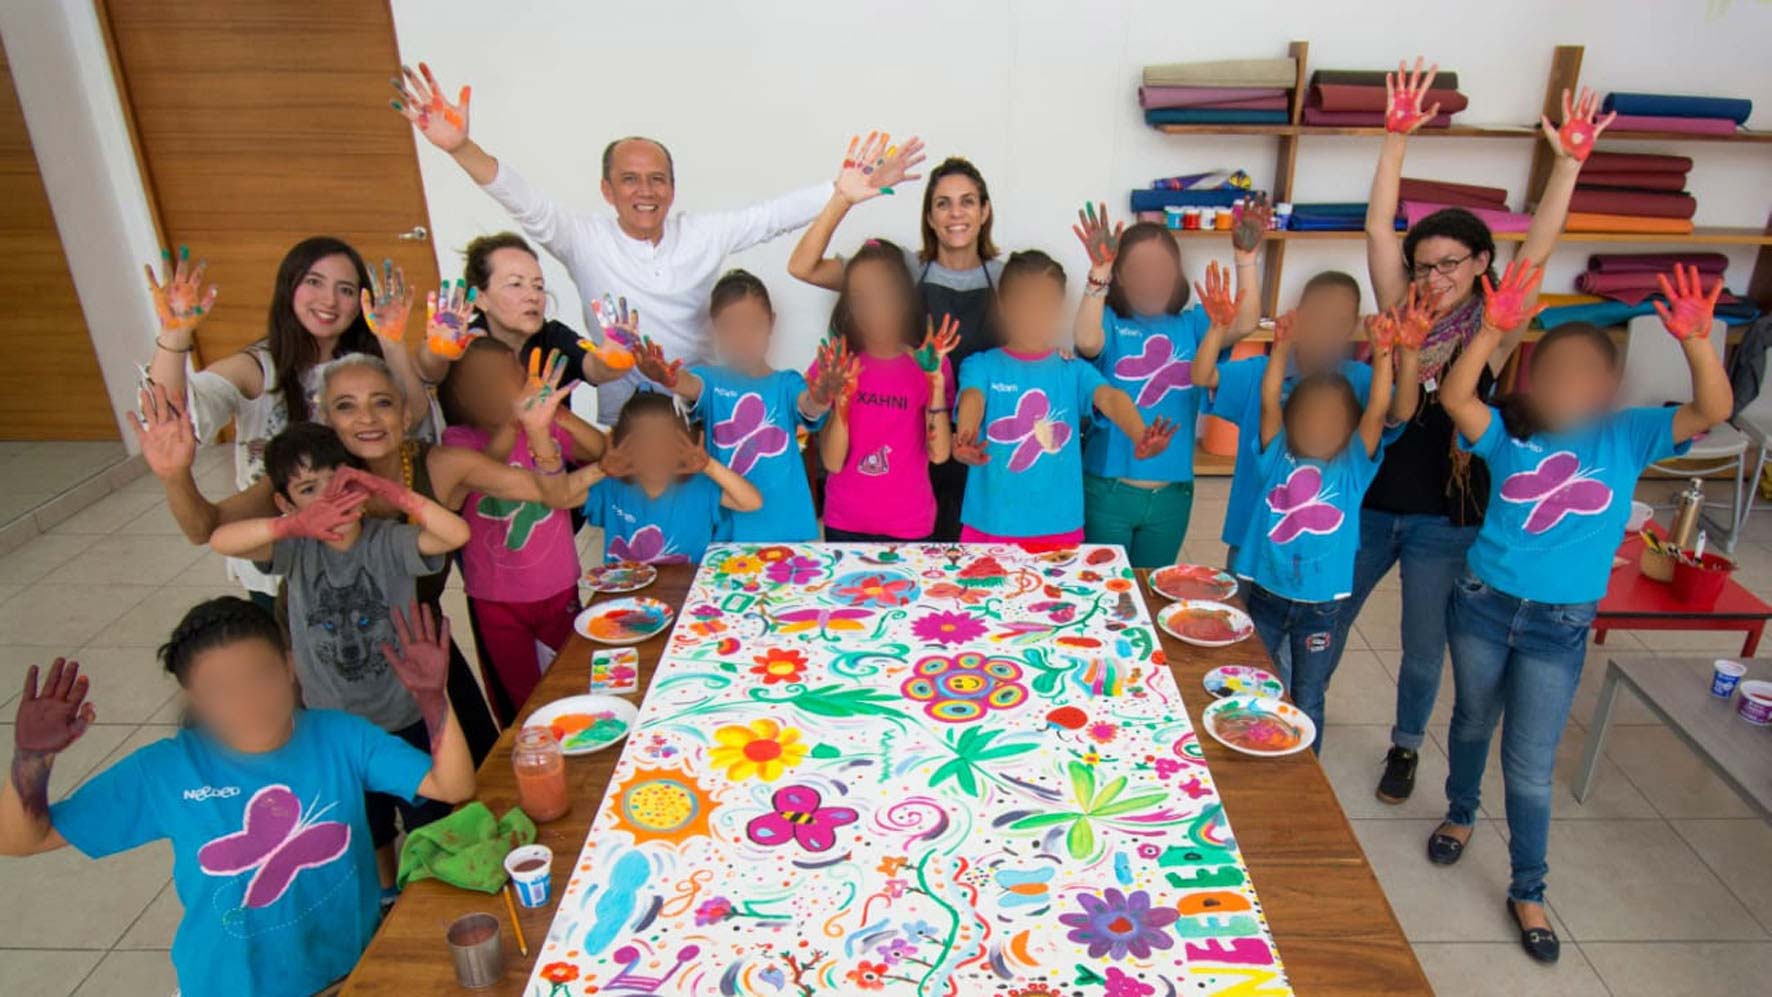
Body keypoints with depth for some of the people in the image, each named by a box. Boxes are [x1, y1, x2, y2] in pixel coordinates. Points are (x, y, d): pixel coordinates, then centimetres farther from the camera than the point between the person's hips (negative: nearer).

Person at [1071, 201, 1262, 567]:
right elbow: (1087, 341, -30)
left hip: (1171, 494, 3)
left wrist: (1246, 259, -21)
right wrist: (1099, 270, -38)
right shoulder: (1110, 324, -7)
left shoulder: (1191, 325, 3)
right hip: (1108, 491, -3)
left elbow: (1243, 325, -13)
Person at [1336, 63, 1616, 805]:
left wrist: (1570, 161, -25)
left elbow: (1537, 250, -18)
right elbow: (1378, 228, -10)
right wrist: (1398, 135, -17)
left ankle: (1406, 747, 36)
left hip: (1446, 517, -1)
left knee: (1424, 645, 13)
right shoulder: (1402, 314, -2)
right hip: (1369, 501, 2)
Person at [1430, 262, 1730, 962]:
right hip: (1484, 605, 0)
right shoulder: (1509, 434, -7)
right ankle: (1460, 813, 49)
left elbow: (1714, 410, -18)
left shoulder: (1629, 437, -4)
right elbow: (1453, 397, -24)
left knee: (1530, 765, 6)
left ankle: (1528, 892, 24)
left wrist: (1696, 341, -34)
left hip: (1560, 627, 0)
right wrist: (1493, 331, -36)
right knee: (1472, 722, 22)